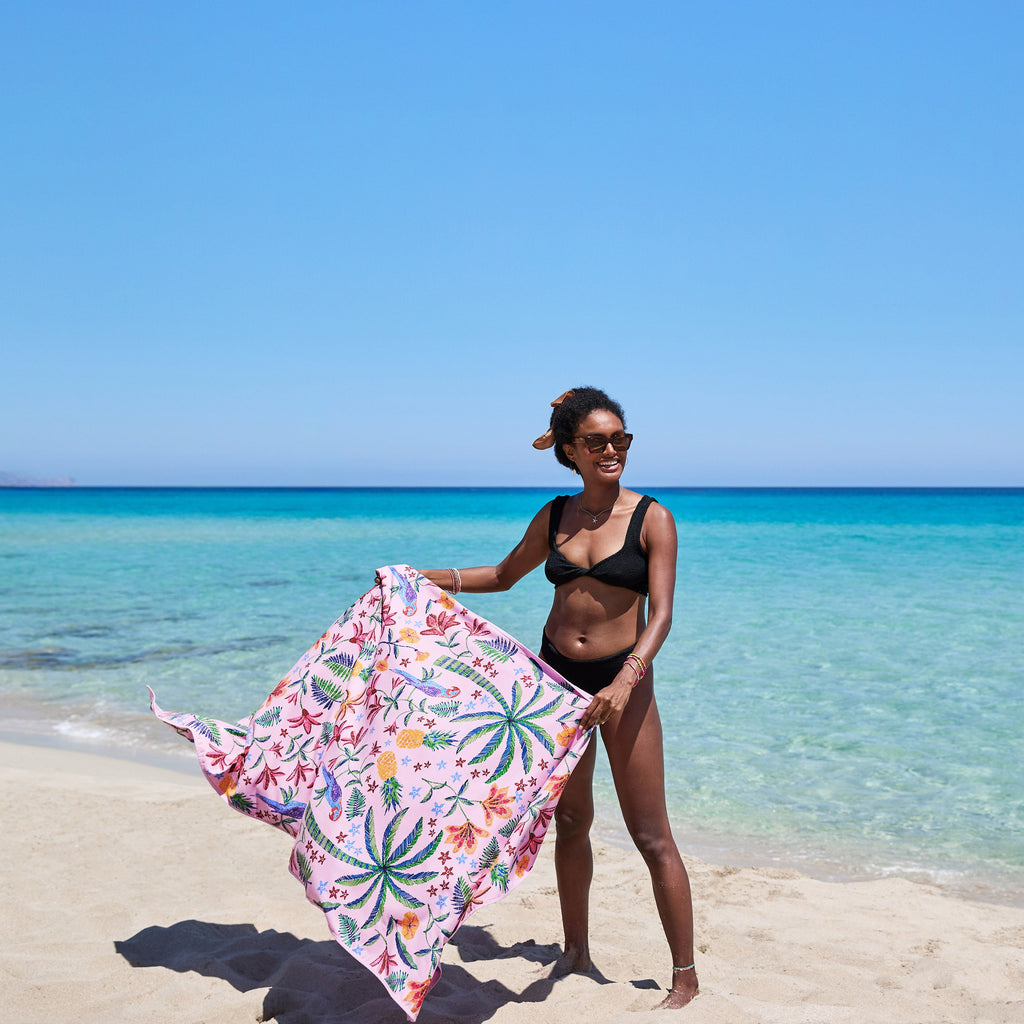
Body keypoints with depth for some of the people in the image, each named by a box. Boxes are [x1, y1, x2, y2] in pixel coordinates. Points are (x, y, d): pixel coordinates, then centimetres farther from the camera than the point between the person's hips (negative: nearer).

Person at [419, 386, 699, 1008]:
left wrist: (625, 682, -30)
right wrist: (425, 577, 12)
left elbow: (661, 615, -15)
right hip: (558, 675, 4)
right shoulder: (554, 517, 4)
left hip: (623, 677, -4)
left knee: (651, 835, -1)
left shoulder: (652, 519, -9)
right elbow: (503, 575, 20)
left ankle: (686, 977, 10)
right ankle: (576, 952, 30)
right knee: (570, 820, 14)